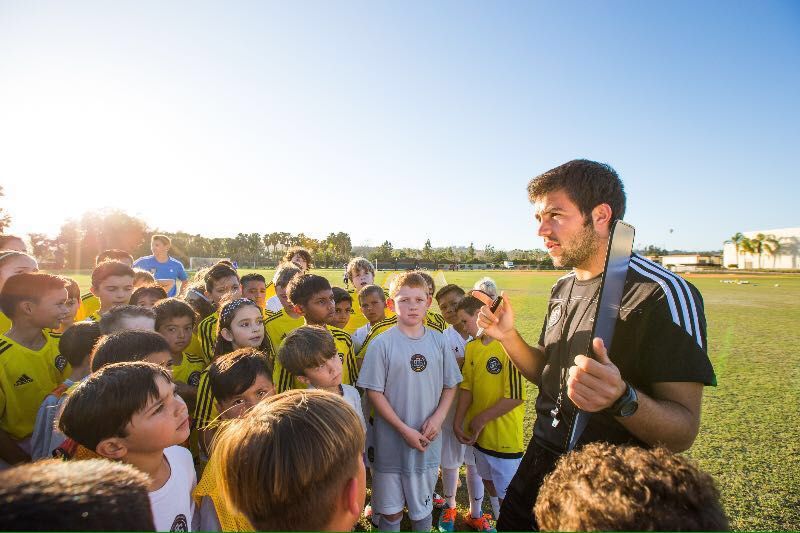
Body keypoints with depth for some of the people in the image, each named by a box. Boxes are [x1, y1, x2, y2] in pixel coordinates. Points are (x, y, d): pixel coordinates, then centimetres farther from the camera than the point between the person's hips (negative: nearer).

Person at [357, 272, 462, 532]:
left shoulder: (438, 341, -3)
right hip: (392, 441, -2)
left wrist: (438, 417, -10)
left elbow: (450, 386, 5)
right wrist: (404, 430, -14)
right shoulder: (382, 344, -12)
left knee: (423, 507, 21)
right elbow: (374, 392, -11)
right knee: (391, 510, 14)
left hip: (428, 440, 3)